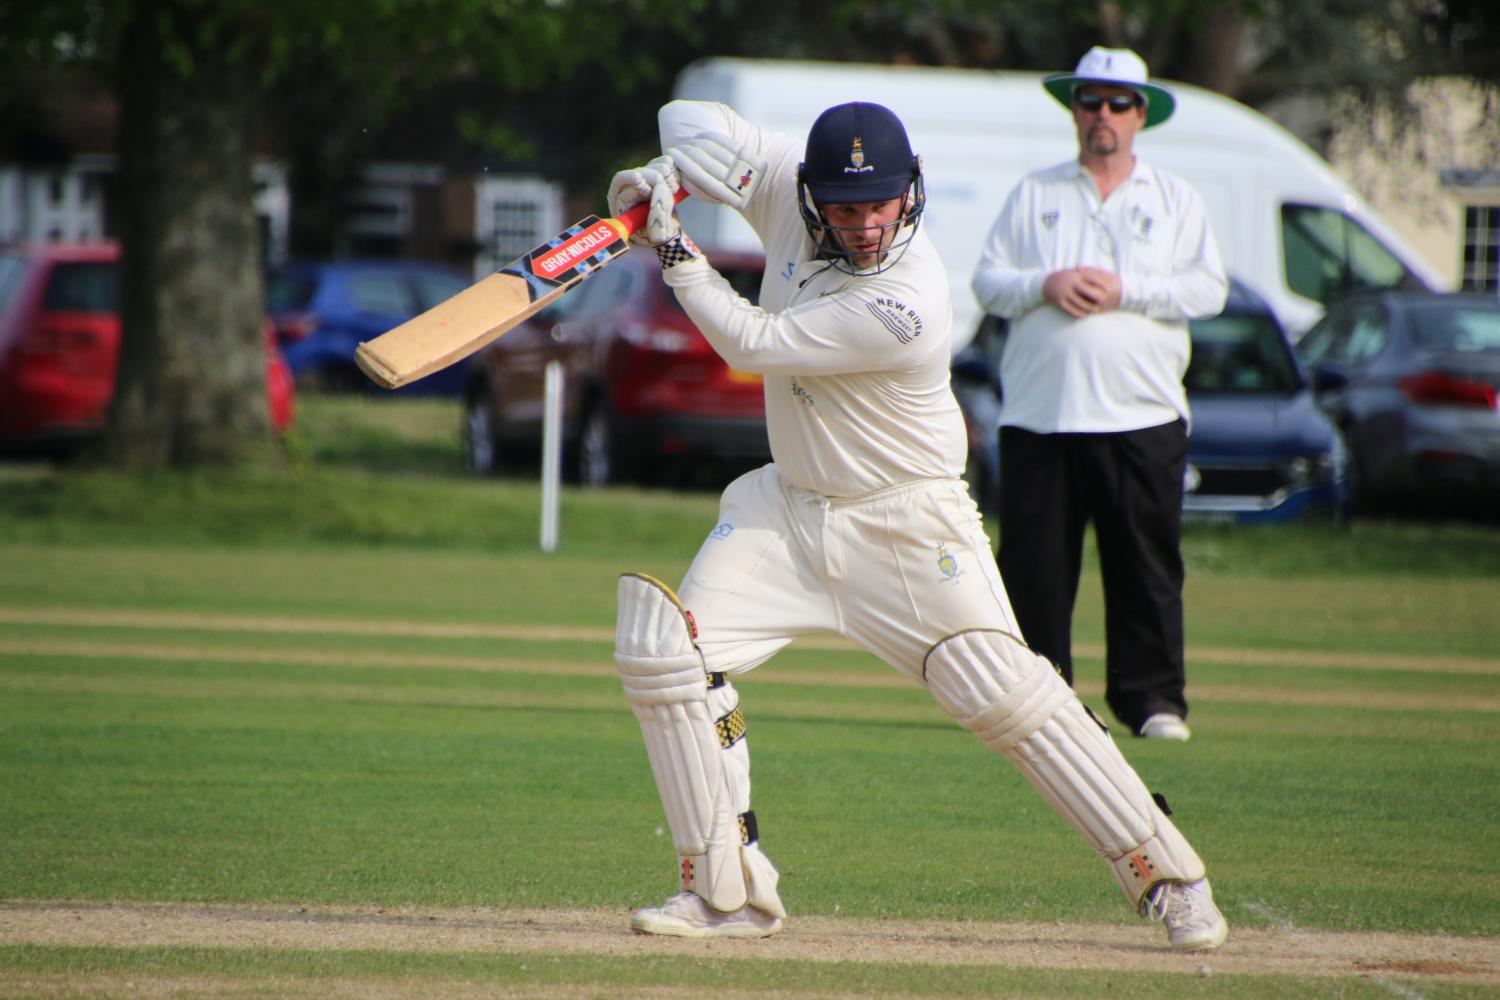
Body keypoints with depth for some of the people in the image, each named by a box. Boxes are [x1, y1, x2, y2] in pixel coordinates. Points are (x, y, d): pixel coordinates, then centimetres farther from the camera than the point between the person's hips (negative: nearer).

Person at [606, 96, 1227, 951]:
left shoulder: (906, 303, -29)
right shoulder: (789, 186, -9)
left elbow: (754, 343, -25)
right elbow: (693, 122, 2)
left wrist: (677, 255, -20)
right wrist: (663, 174, -19)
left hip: (907, 521, -6)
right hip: (790, 504, 6)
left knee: (1007, 694, -12)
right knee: (667, 651, -9)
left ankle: (1169, 877, -1)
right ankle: (729, 893, -1)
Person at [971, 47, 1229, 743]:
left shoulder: (1175, 201, 13)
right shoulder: (1033, 196, 16)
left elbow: (1208, 289, 2)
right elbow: (987, 281, 10)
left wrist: (1125, 290, -10)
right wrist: (1044, 286, -9)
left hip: (1141, 417, -1)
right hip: (1039, 416, 1)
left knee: (1147, 567, -5)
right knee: (1033, 565, -1)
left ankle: (1153, 699, 0)